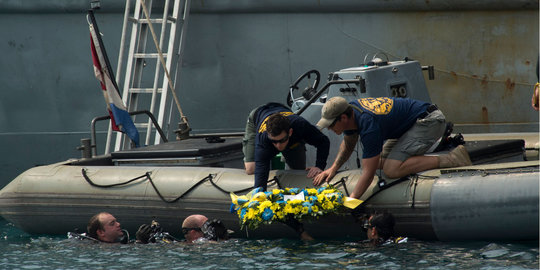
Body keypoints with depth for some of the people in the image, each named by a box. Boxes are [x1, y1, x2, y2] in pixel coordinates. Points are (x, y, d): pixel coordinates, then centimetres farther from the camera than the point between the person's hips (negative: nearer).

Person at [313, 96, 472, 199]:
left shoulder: (369, 126, -28)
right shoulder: (351, 108, 0)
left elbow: (369, 173, -28)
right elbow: (348, 144, 21)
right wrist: (333, 168, 8)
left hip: (429, 121, -10)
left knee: (392, 169, -24)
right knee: (380, 163, 13)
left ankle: (452, 159, -19)